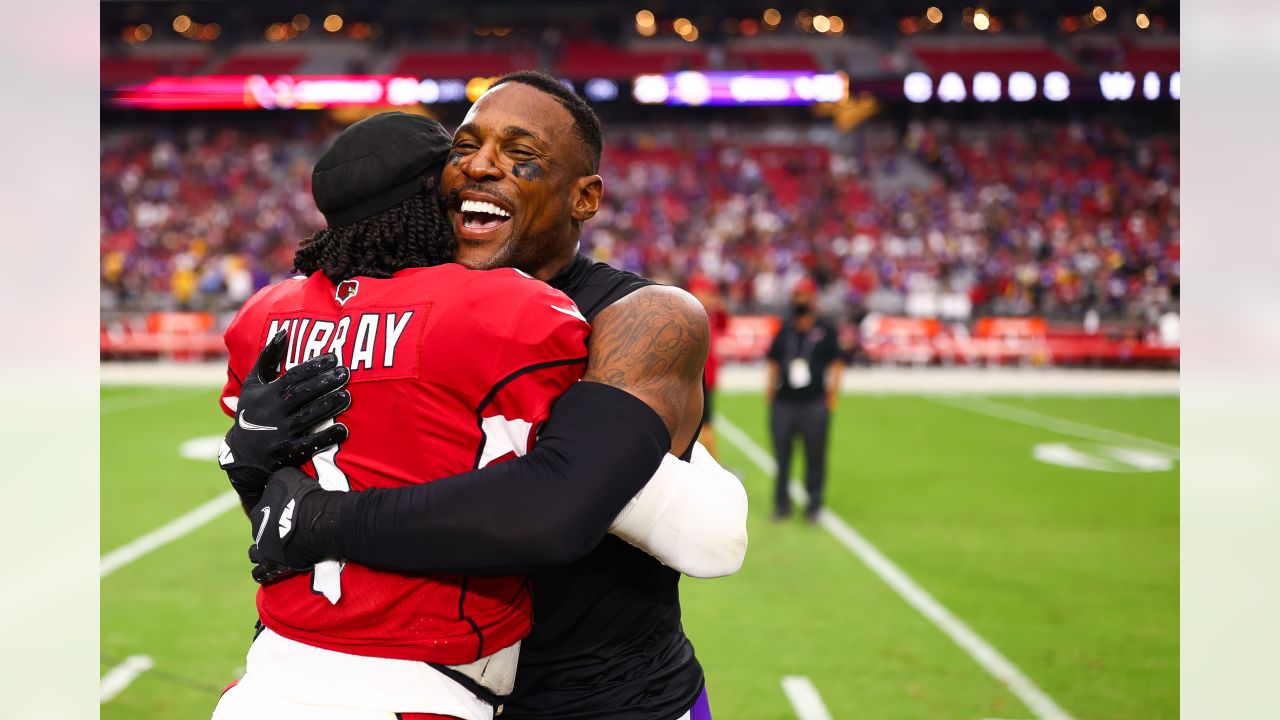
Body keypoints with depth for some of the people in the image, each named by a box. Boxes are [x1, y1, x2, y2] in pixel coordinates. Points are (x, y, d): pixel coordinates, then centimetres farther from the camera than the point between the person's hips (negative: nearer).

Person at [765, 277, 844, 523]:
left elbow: (836, 363, 4)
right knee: (782, 455, 6)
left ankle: (813, 506, 11)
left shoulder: (825, 330, 2)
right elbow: (774, 362, 16)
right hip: (784, 402, 3)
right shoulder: (785, 330, 11)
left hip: (815, 404, -3)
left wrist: (832, 390, -4)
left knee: (815, 455, 2)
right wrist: (771, 389, 7)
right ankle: (782, 505, 16)